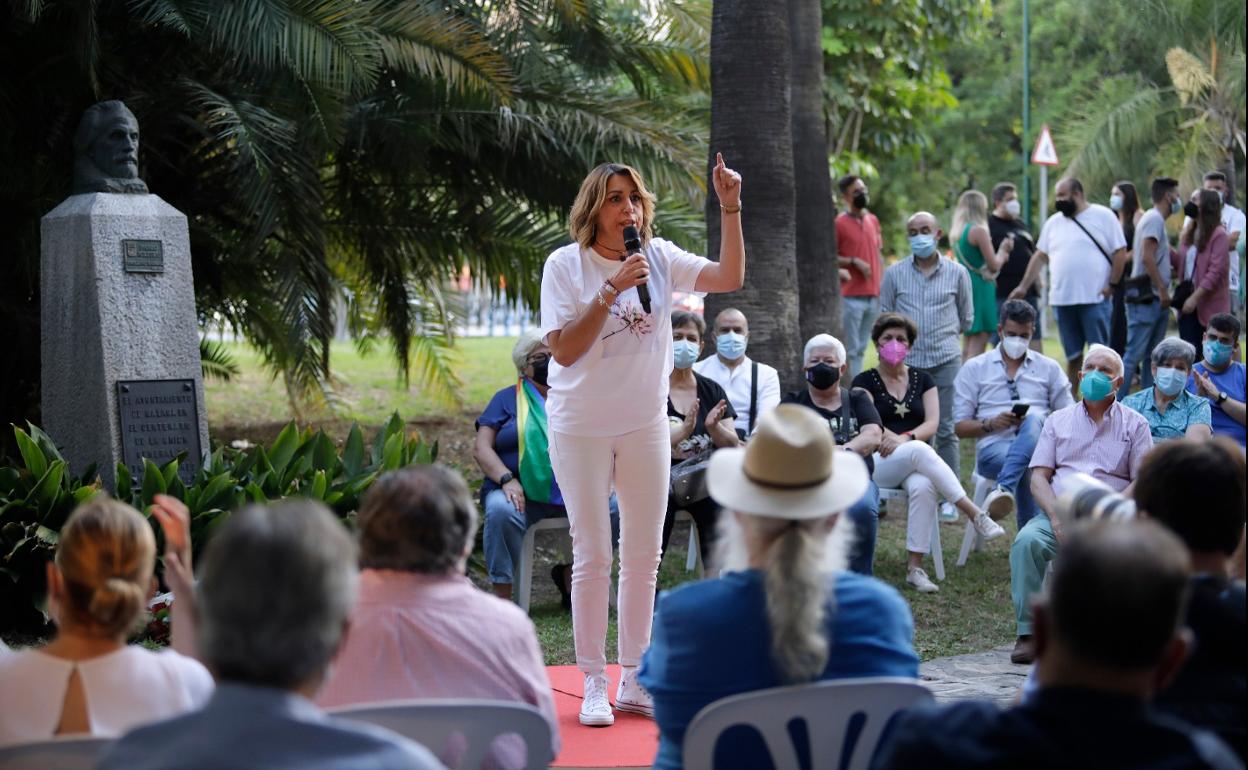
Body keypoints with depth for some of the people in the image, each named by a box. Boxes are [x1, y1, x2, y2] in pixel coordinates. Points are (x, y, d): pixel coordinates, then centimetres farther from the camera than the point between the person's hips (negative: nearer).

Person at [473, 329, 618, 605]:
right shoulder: (507, 399, 14)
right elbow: (481, 447, 4)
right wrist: (506, 480, -15)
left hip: (573, 494, 2)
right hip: (522, 493, -2)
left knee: (616, 507, -24)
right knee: (501, 510, -35)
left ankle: (571, 574, -2)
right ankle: (501, 598, -31)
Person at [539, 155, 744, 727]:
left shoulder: (661, 258, -1)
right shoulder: (566, 266, -10)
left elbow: (730, 278, -12)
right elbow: (564, 350, -17)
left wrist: (730, 208, -21)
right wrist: (612, 290, -24)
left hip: (645, 424, 4)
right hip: (581, 427, -3)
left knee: (643, 557, 8)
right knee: (593, 557, 0)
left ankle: (635, 680, 18)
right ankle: (594, 684, 9)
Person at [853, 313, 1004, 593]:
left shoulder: (922, 380, 18)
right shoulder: (865, 382, 10)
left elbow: (932, 424, 3)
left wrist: (904, 438, -17)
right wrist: (907, 442, -20)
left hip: (917, 461, 2)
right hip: (878, 464, -2)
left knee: (922, 486, -36)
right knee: (919, 451, -36)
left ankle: (914, 567, -39)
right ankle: (974, 513, -39)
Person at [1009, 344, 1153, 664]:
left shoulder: (1134, 425, 14)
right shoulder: (1059, 421, 20)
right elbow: (1039, 477, 11)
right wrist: (1056, 514, -9)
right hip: (1058, 514, 2)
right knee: (1027, 541, -31)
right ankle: (1028, 632, -27)